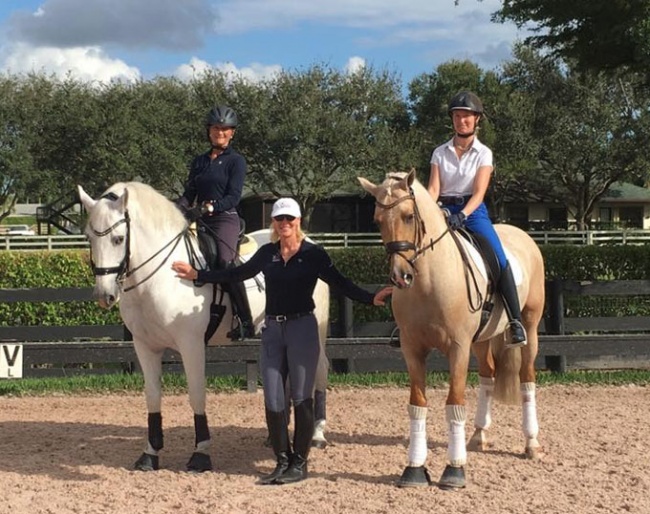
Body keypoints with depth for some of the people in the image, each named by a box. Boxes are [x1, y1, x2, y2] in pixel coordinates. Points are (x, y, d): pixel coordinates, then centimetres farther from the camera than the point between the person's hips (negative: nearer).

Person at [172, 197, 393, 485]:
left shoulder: (314, 254, -3)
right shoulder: (267, 253, 8)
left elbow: (341, 284, -5)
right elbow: (238, 274, 17)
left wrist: (371, 299, -19)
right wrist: (197, 275, 17)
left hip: (302, 328, -4)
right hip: (272, 329, 4)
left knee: (301, 397, 1)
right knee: (272, 400, 3)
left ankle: (299, 463, 10)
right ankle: (282, 461, 14)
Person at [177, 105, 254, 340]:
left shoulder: (236, 161, 2)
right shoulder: (199, 161, 20)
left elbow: (233, 197, -9)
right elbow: (189, 193, 17)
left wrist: (213, 206, -25)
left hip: (225, 219, -7)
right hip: (201, 222, 7)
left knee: (226, 261, -28)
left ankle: (246, 322, -26)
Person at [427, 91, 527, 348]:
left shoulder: (483, 153, 3)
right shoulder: (440, 153, 9)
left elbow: (479, 192, -9)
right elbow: (433, 188, 0)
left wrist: (462, 215, -27)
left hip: (473, 211, -2)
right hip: (444, 210, 3)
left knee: (498, 258, -23)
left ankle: (516, 322, -22)